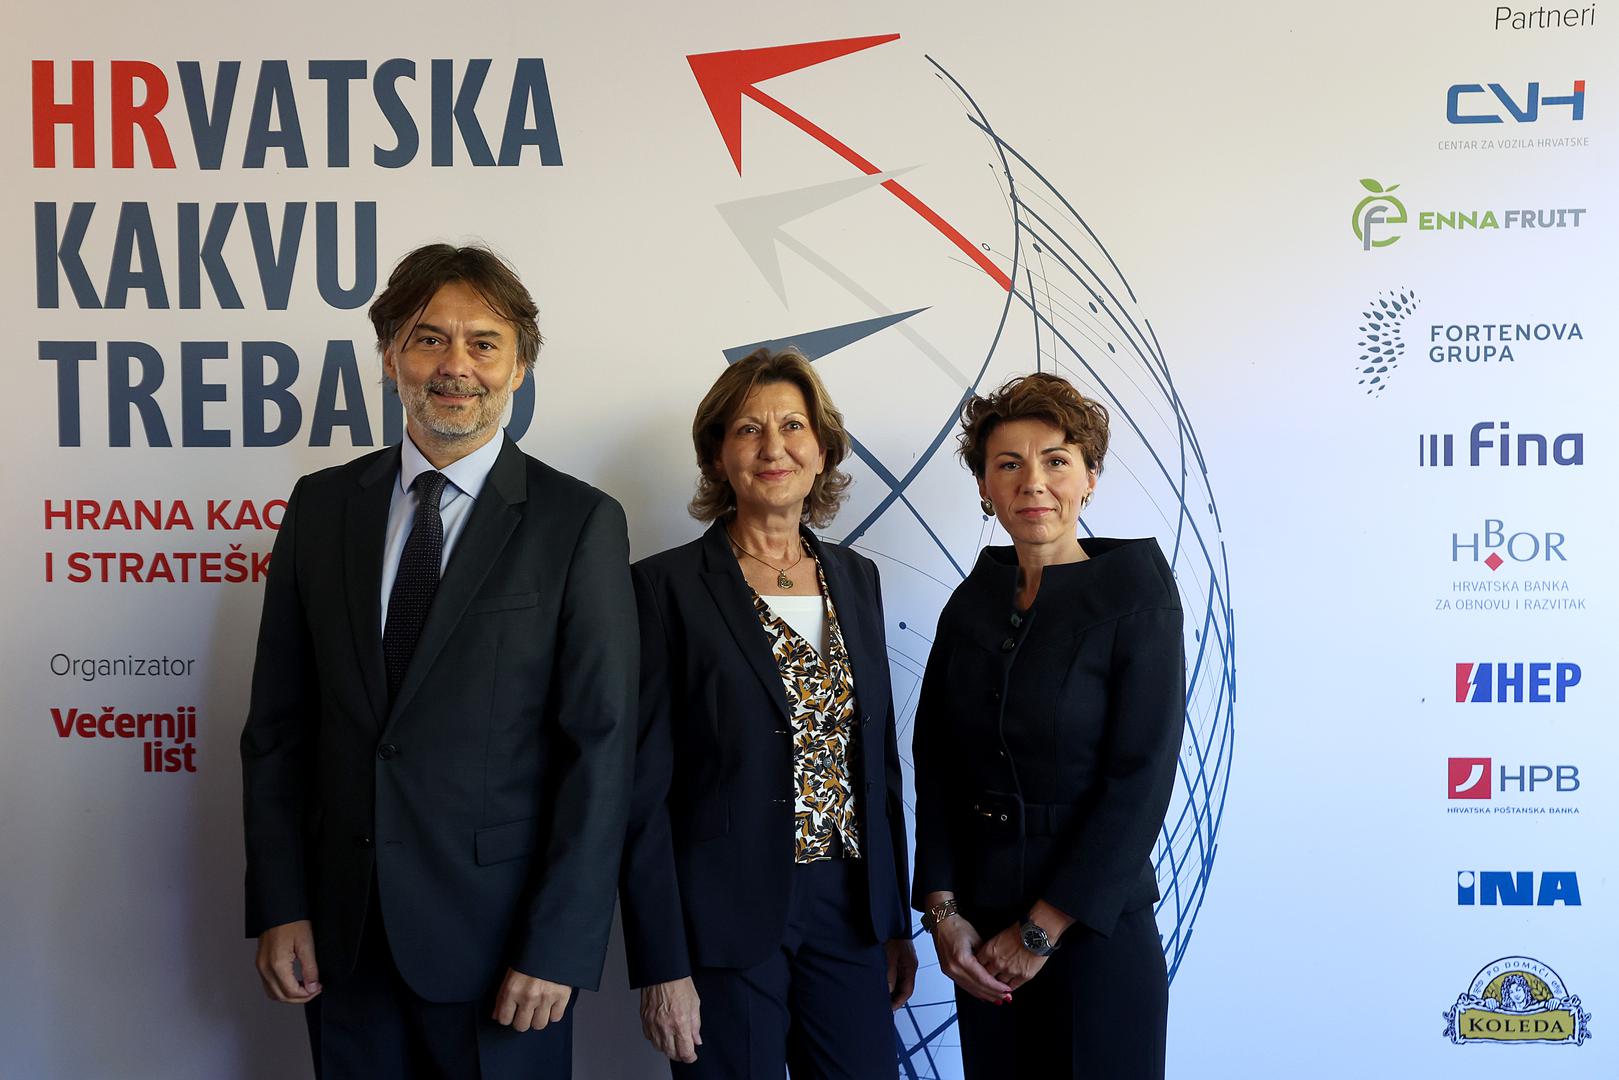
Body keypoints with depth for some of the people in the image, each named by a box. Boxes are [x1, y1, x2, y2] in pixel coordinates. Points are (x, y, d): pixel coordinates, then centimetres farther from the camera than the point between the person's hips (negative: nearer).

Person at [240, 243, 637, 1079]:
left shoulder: (581, 524, -8)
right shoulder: (321, 506, 3)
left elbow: (600, 747, -10)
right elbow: (278, 722, 6)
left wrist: (559, 946, -12)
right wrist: (278, 908, 2)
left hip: (496, 931, -3)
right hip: (343, 931, 3)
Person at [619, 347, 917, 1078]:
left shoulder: (856, 579, 7)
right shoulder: (668, 585, -8)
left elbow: (879, 758, 12)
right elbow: (644, 788, -9)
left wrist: (897, 922, 12)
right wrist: (662, 965, -11)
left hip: (848, 909, 5)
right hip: (724, 920, -4)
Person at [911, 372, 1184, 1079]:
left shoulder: (1137, 598, -10)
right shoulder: (972, 603, 4)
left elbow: (1140, 781, -15)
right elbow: (934, 764, 5)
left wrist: (1041, 931, -14)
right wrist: (941, 912, -4)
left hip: (1096, 932, -4)